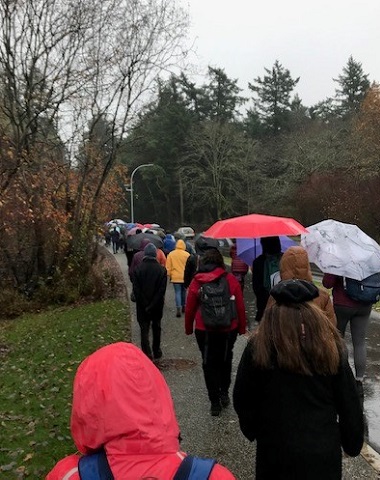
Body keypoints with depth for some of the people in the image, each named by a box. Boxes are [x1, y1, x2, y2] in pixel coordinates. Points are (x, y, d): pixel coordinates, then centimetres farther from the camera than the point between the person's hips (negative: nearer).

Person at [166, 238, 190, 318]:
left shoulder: (171, 254, -2)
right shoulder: (187, 254, -5)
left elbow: (168, 267, 0)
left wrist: (169, 275, 9)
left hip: (175, 277, -1)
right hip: (185, 277, 1)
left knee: (177, 293, 1)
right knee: (183, 292, 18)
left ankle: (178, 309, -10)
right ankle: (183, 306, 28)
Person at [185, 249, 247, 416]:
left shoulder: (196, 281, -6)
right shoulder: (231, 279, -7)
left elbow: (189, 309, -1)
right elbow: (240, 307, -4)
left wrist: (188, 328, 12)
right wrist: (242, 327, 8)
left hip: (205, 330, -1)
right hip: (229, 329, 1)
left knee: (209, 364, 11)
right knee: (225, 360, 23)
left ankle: (215, 402, 15)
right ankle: (224, 393, 26)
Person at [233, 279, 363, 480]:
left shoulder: (258, 347, -15)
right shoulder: (331, 347, -11)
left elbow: (242, 400, -4)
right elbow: (350, 406, -2)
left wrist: (252, 431, 13)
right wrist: (352, 445, 13)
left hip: (277, 450, -1)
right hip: (324, 450, 1)